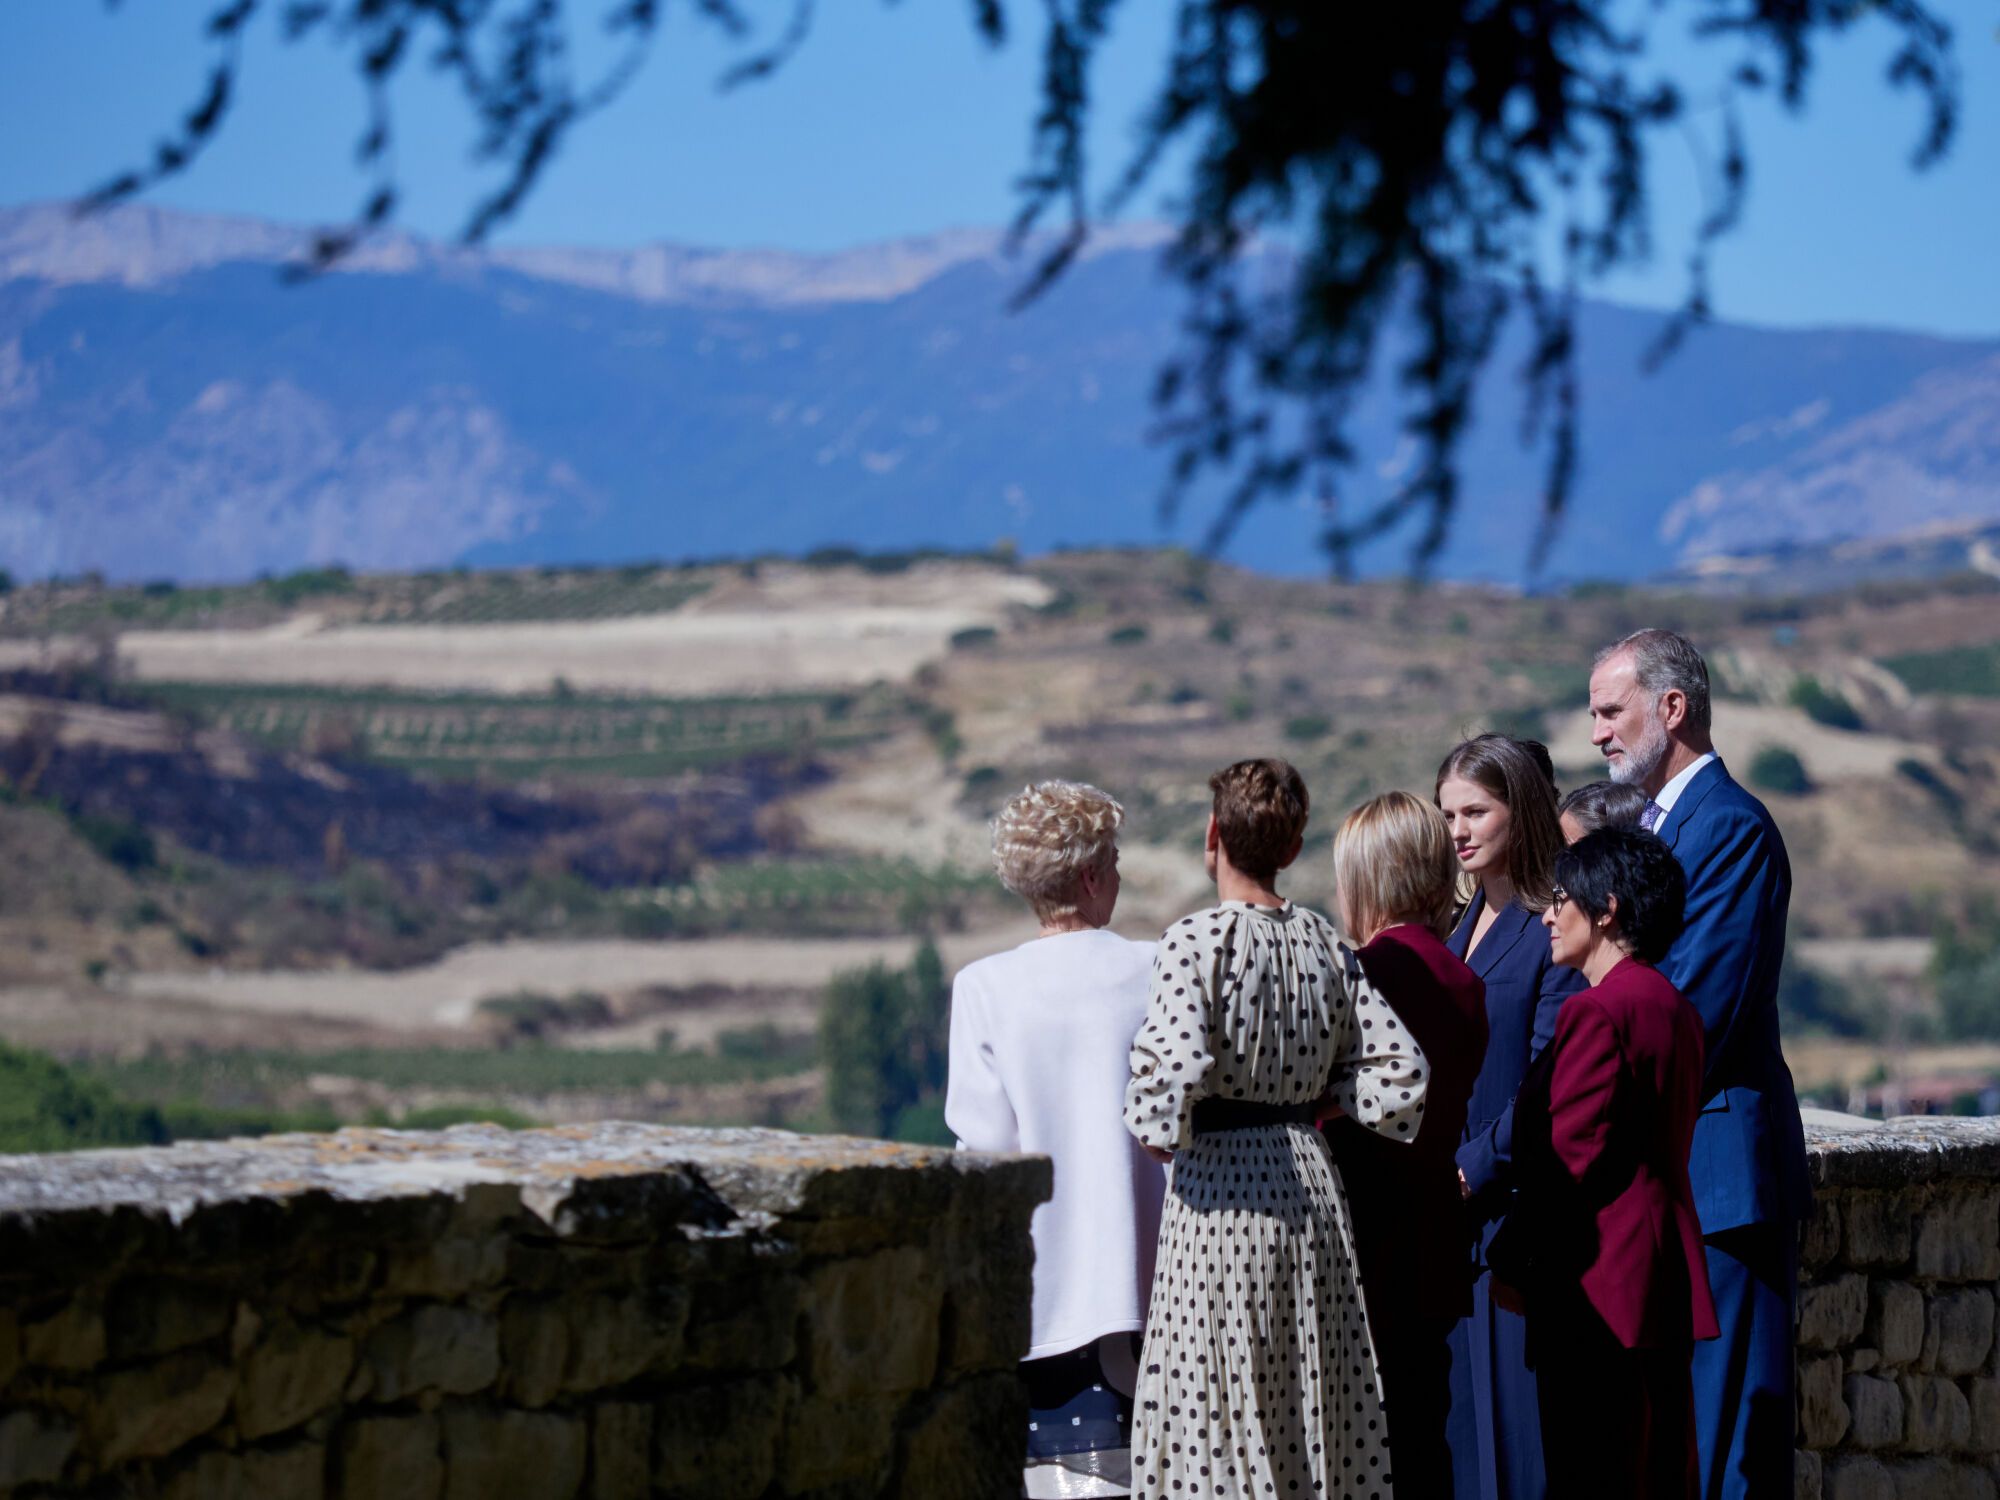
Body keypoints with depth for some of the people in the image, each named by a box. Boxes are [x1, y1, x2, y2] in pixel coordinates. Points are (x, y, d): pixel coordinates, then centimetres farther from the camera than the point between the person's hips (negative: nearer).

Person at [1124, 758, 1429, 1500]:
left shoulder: (1195, 941, -12)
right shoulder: (1323, 942, 5)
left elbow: (1175, 1069, -24)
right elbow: (1400, 1066, 3)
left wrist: (1154, 1127, -5)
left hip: (1220, 1194, -6)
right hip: (1311, 1183, 6)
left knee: (1221, 1417, -2)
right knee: (1317, 1408, 12)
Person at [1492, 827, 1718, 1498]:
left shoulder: (1597, 1011, -15)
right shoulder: (1673, 1008, 14)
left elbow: (1569, 1159, -18)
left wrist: (1511, 1259, -9)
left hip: (1600, 1284, -10)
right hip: (1664, 1275, 10)